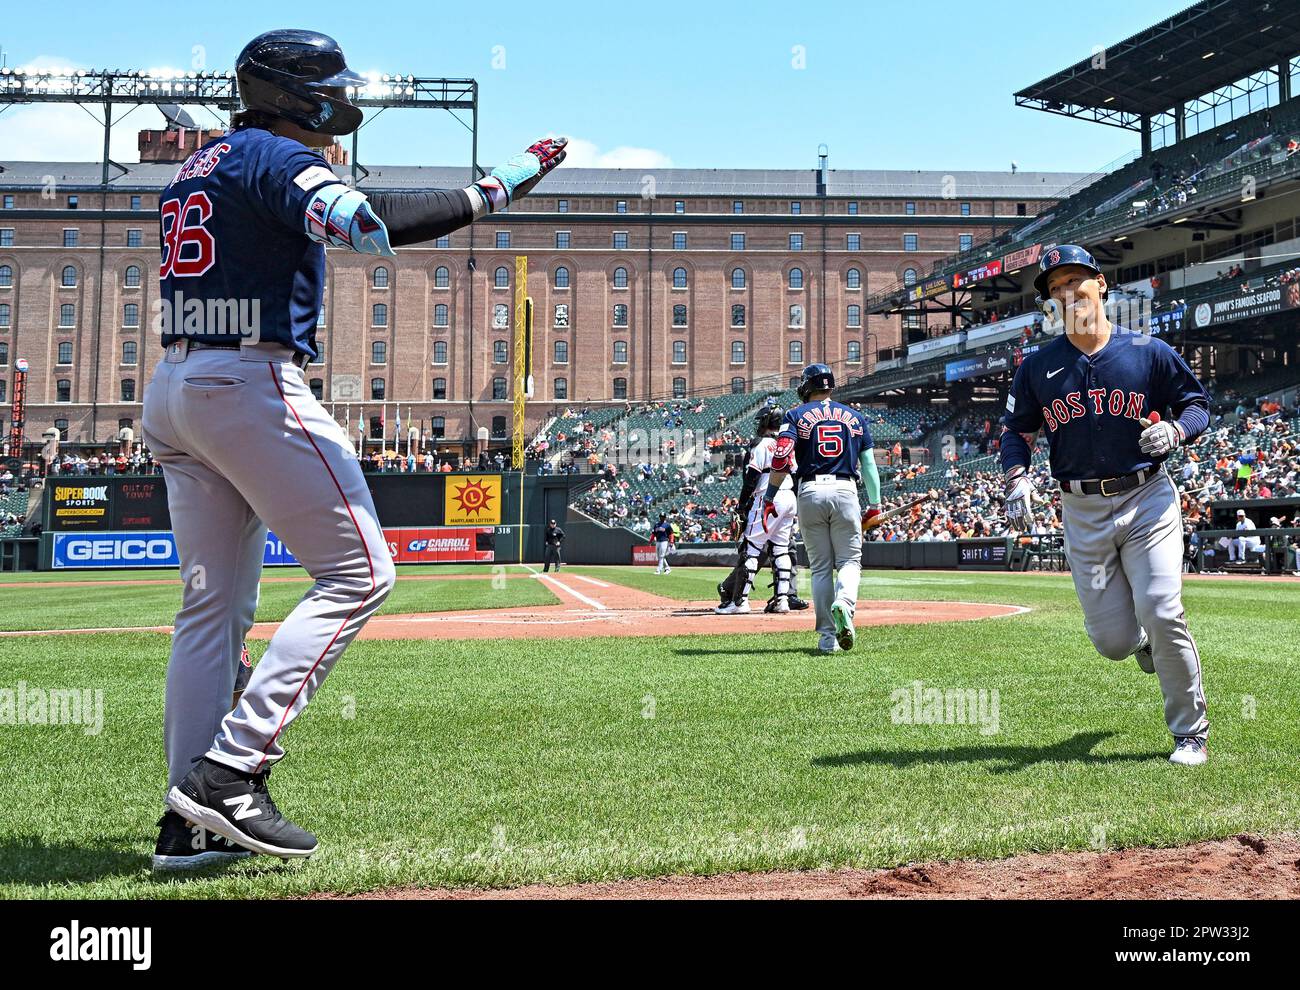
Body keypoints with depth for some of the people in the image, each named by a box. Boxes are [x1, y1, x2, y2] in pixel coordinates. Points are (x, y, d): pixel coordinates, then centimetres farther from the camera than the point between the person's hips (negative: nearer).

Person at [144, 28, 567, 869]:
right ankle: (231, 769, -12)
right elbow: (370, 224, -23)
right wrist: (495, 189, -21)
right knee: (360, 572, -6)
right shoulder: (274, 156, -6)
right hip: (252, 383, -10)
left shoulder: (195, 170, 24)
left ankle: (190, 822, 10)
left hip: (173, 390, 10)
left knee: (215, 605, 10)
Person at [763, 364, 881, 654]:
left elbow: (781, 459, -8)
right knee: (850, 560, 6)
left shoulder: (796, 416, 7)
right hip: (845, 491, 0)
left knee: (820, 567, 7)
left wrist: (769, 497, -4)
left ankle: (828, 637, 4)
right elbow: (868, 464, 11)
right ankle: (844, 602, -27)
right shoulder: (854, 416, 13)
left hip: (810, 492, 0)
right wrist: (875, 504, 16)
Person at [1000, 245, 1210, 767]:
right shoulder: (1038, 365, 4)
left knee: (1162, 616, -15)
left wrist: (1173, 430, -15)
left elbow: (1197, 403, 8)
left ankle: (1191, 733, 7)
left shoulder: (1150, 352, -1)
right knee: (1113, 641, -1)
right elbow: (1016, 429, 11)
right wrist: (1017, 478, -8)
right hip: (1082, 512, 2)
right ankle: (1147, 642, 40)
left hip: (1147, 499, -2)